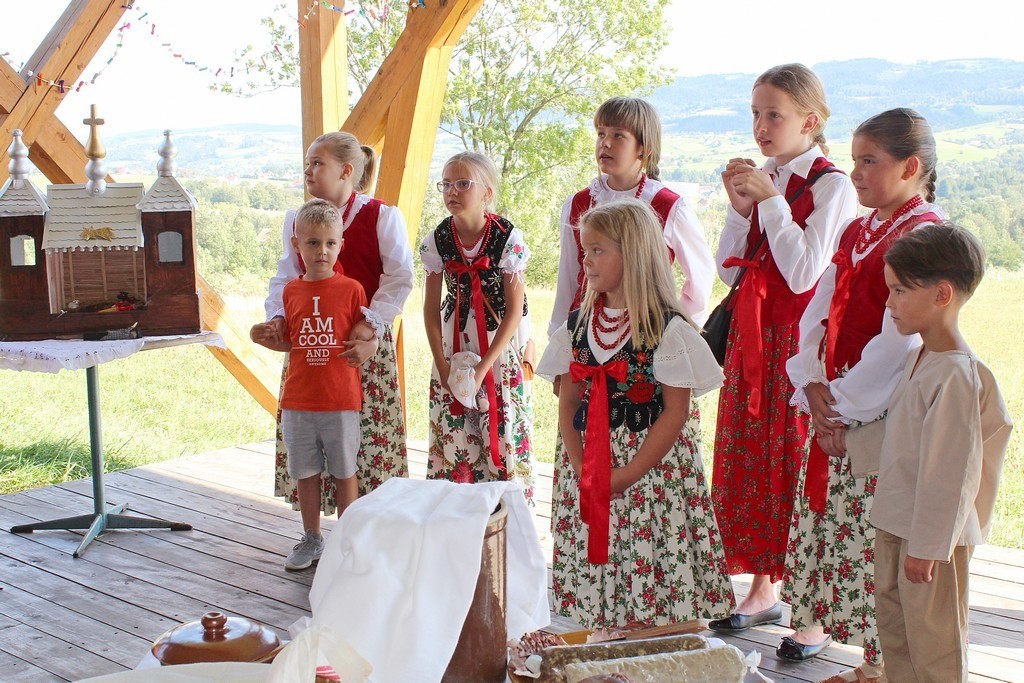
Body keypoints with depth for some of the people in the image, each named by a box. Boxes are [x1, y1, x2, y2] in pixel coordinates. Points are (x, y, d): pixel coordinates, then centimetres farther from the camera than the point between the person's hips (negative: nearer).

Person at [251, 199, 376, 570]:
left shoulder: (351, 289, -5)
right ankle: (311, 540, 28)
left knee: (344, 473, 7)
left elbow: (367, 338, 0)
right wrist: (268, 339, -3)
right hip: (298, 400, 4)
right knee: (305, 473, 13)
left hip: (340, 400, -3)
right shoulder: (291, 291, 6)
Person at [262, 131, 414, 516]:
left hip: (365, 342, -4)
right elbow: (285, 278, 10)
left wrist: (370, 324, -20)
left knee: (369, 436, -4)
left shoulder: (382, 217, -2)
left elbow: (398, 279, -8)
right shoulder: (296, 220, 11)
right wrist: (277, 317, -10)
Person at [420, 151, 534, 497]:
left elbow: (515, 310, -12)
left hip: (499, 350, -3)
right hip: (452, 348, 3)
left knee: (500, 434, -1)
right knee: (451, 438, 5)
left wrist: (482, 368, -15)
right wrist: (442, 364, -6)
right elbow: (431, 308, 2)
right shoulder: (437, 240, -4)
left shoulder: (508, 239, -13)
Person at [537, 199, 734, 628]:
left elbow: (676, 412, -10)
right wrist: (579, 467, -6)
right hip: (586, 473, 5)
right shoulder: (579, 324, 7)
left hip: (652, 469, -5)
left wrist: (629, 474, -15)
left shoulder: (668, 328, -9)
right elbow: (568, 403, 7)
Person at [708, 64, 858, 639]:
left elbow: (803, 274, -19)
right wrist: (739, 207, -3)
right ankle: (763, 590, 25)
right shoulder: (760, 180, 12)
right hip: (750, 337, 7)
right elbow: (730, 269, 10)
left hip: (799, 339, -7)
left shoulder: (831, 186, -8)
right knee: (746, 460, 10)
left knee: (797, 465, -5)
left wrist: (771, 200, -16)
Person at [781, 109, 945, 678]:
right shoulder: (856, 232, 13)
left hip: (883, 417, -8)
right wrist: (812, 384, -5)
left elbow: (898, 341, -18)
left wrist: (844, 405, -15)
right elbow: (817, 312, 9)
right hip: (833, 407, 8)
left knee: (875, 535, -2)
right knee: (819, 518, 15)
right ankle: (821, 619, 32)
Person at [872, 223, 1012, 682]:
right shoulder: (919, 356, 5)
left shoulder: (957, 374, -23)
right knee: (893, 624, 19)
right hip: (894, 523, 9)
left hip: (931, 531, -9)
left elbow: (950, 472, -23)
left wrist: (926, 545, -20)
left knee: (932, 636, 3)